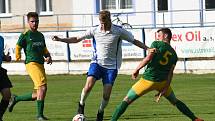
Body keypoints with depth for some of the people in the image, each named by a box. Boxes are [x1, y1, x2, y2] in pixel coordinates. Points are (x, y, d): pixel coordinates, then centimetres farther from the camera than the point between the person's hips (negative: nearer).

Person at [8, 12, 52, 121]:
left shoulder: (40, 35, 19)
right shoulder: (25, 35, 0)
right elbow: (18, 47, 7)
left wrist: (48, 57, 8)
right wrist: (18, 58, 0)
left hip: (41, 65, 8)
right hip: (31, 63, -8)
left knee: (37, 95, 6)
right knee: (43, 87, -21)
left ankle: (16, 99, 27)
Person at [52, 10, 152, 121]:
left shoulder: (119, 31, -7)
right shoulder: (94, 31, -2)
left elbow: (135, 41, 0)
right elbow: (77, 39, 7)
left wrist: (149, 49, -11)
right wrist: (60, 39, -3)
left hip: (111, 66, -1)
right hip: (97, 63, 1)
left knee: (106, 94, -8)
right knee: (88, 86, -22)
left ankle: (101, 112, 21)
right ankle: (81, 104, 5)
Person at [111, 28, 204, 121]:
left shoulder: (156, 44, -1)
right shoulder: (173, 54, 13)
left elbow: (148, 58, -15)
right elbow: (170, 73, 6)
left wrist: (137, 69, -8)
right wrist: (165, 89, 2)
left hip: (148, 80, -5)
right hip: (162, 81, 5)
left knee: (126, 101, 1)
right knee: (175, 101, 22)